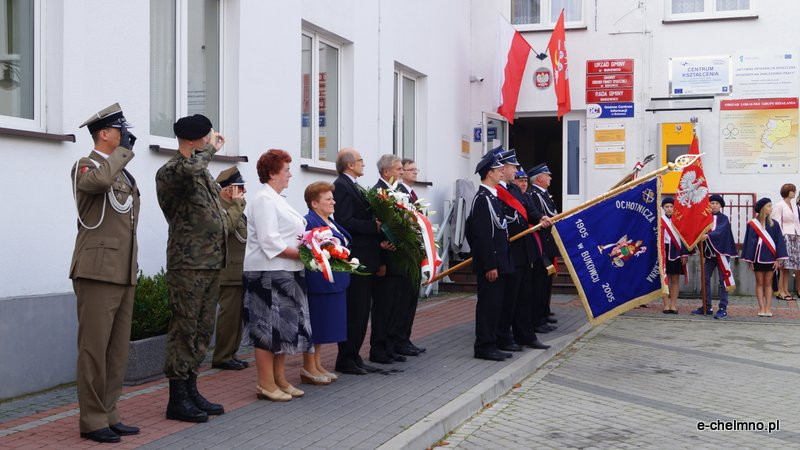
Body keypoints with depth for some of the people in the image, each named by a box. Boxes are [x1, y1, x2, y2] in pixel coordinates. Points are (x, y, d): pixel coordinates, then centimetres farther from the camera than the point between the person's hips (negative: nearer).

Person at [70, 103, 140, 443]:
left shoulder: (123, 172, 21)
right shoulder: (86, 166, -4)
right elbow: (99, 180, -30)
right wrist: (124, 148, -15)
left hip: (125, 274, 8)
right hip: (98, 273, -8)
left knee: (118, 351, 9)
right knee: (94, 349, -4)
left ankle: (108, 416, 16)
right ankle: (92, 421, 3)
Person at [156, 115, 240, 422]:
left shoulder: (203, 172, 17)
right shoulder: (170, 171, -11)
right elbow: (189, 169, -35)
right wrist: (211, 148, -19)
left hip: (212, 264, 9)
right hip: (188, 265, -9)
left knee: (203, 330, 13)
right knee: (184, 330, -3)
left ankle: (191, 390, 23)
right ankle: (177, 399, 5)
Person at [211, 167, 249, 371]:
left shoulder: (233, 207, 21)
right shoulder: (218, 206, -11)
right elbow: (225, 224, -31)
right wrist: (238, 204, -22)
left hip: (239, 272, 10)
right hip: (229, 272, -10)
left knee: (236, 314, 12)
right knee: (229, 313, -7)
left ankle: (230, 354, 18)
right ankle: (222, 357, 0)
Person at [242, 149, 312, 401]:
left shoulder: (276, 199, 19)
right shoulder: (264, 199, -11)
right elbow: (269, 241, -19)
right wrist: (299, 253, -20)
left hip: (286, 272, 10)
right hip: (269, 274, -10)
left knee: (285, 326, 12)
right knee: (269, 328, -5)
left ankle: (280, 380, 19)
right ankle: (266, 385, 1)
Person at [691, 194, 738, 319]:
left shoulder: (724, 219, -3)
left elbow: (720, 231, -21)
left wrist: (708, 236, -38)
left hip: (722, 252, -5)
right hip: (709, 253, 5)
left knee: (723, 280, -2)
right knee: (705, 279, 5)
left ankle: (723, 308, 0)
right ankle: (707, 307, 14)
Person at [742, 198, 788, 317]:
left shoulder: (774, 224, 3)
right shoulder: (752, 224, -3)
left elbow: (779, 241, 2)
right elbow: (749, 242, -1)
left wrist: (778, 259, -4)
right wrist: (749, 260, -4)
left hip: (770, 257, 2)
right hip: (758, 257, -2)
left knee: (768, 283, 5)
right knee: (759, 283, 5)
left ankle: (768, 308, 7)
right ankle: (761, 308, 7)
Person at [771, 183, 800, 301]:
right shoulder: (779, 206, -5)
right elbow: (777, 224, -9)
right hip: (785, 237, -7)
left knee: (788, 266, 5)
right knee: (783, 265, -7)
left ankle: (785, 291, 8)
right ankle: (780, 291, -4)